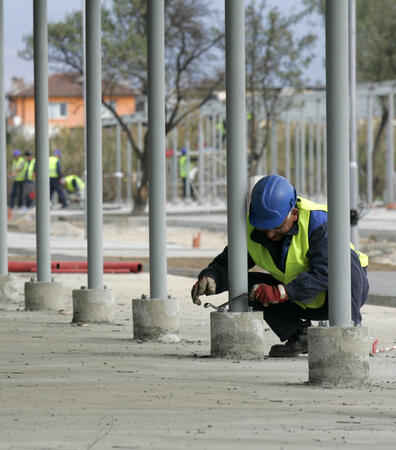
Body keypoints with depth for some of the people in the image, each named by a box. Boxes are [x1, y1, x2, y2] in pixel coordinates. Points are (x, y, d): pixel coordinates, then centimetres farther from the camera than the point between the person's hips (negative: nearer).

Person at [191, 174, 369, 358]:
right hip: (302, 303, 5)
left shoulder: (318, 221, -29)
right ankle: (300, 335, -6)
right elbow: (226, 264, -8)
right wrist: (209, 278, -32)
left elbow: (323, 274, -36)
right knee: (247, 284, -14)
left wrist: (280, 293, -46)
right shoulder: (251, 229, -12)